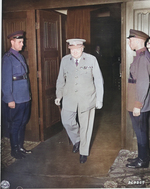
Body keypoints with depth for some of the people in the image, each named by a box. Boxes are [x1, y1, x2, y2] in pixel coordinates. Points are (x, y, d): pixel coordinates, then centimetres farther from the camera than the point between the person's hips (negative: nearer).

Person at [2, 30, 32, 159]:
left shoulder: (20, 56, 14)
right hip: (16, 98, -8)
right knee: (15, 124, 4)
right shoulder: (7, 58, -11)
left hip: (25, 97, 8)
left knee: (23, 123, 16)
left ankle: (20, 147, 31)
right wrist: (10, 99, -17)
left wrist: (28, 93, 14)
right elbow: (6, 80, -14)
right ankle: (14, 150, 19)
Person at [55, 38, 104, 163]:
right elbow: (61, 79, 13)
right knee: (67, 121, -4)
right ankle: (76, 140, 29)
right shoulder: (65, 60, 3)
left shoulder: (91, 59, -5)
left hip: (87, 98, -2)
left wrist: (99, 99, -3)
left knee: (85, 126, 6)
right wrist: (59, 95, 13)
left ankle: (84, 153, 25)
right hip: (69, 98, 2)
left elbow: (98, 80, -2)